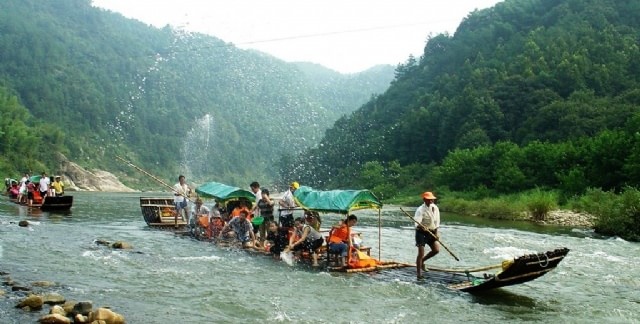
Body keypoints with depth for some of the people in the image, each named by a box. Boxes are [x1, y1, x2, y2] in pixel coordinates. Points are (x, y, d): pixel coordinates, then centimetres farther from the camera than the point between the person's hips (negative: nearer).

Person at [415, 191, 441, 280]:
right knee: (421, 253, -8)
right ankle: (418, 273, 2)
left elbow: (437, 221, 10)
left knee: (436, 250, -1)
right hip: (421, 232, -6)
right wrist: (422, 227, -49)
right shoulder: (420, 210, -19)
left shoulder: (435, 208, 2)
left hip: (431, 232, 6)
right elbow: (417, 223, -29)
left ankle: (422, 261, 22)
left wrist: (436, 232, 5)